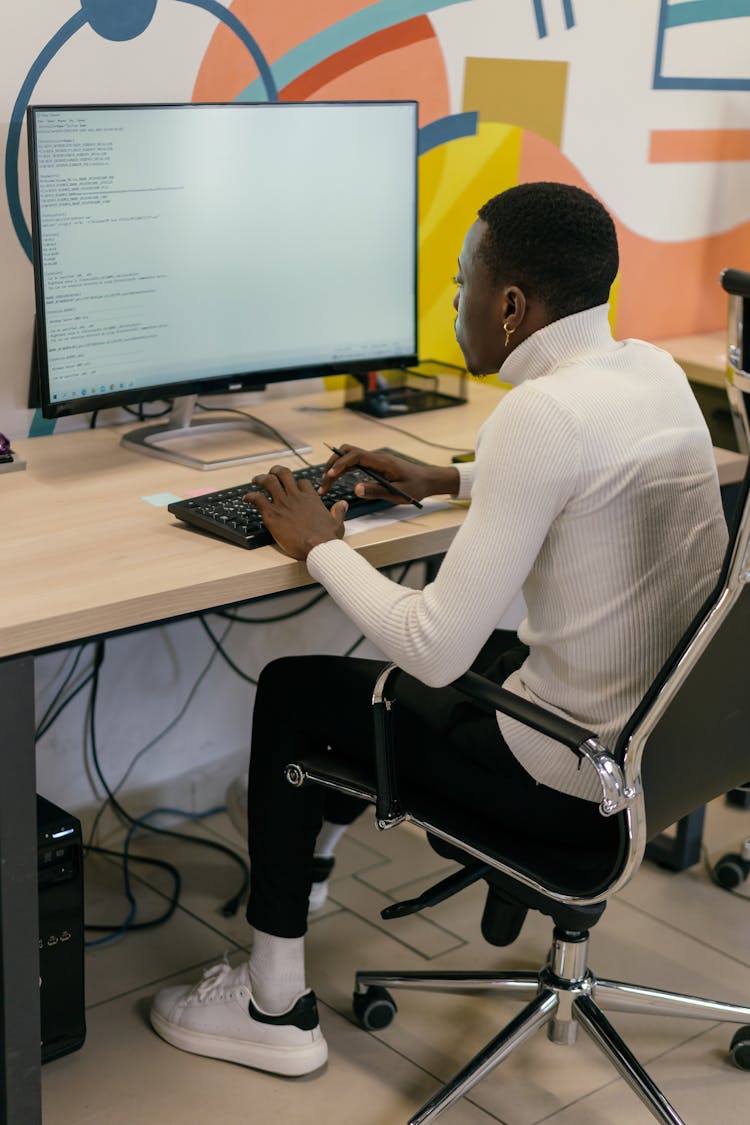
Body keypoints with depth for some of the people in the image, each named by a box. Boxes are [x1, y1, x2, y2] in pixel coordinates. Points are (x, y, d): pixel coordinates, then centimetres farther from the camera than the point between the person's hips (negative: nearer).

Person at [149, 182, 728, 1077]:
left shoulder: (541, 411, -25)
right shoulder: (658, 370, 1)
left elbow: (435, 652, -24)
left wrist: (321, 545, -9)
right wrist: (446, 481, 23)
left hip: (576, 777, -9)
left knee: (292, 692, 9)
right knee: (416, 652, 29)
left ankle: (273, 1008, 20)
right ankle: (313, 848, 48)